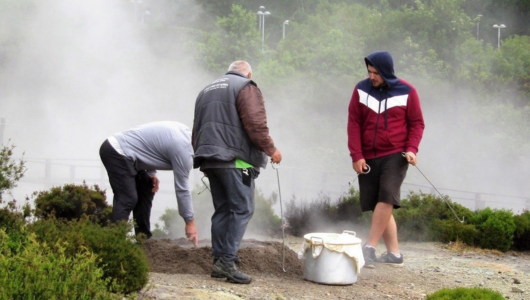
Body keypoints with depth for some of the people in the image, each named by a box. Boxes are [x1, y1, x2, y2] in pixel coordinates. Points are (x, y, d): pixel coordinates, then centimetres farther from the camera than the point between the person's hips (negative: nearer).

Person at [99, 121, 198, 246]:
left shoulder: (185, 131, 9)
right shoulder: (183, 149, -18)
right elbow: (182, 189, -14)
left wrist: (151, 172, 8)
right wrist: (190, 222, -6)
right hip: (117, 153, -10)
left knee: (146, 188, 14)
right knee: (127, 199, -15)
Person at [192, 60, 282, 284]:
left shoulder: (207, 90, 24)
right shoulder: (246, 87, -1)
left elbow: (197, 130, 25)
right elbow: (255, 124, -13)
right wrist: (271, 149, -2)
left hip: (209, 158, 8)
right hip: (235, 159, -8)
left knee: (222, 210, 12)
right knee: (241, 209, -7)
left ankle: (219, 260, 10)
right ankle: (227, 260, -17)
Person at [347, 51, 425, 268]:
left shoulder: (407, 92, -1)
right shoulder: (361, 90, 2)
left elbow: (417, 123, 4)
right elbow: (354, 123, 3)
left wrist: (411, 148, -11)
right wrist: (356, 155, -4)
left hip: (395, 155, -3)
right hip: (368, 157, 3)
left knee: (387, 197, -20)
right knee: (378, 205, 3)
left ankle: (370, 248, -19)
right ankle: (394, 254, 10)